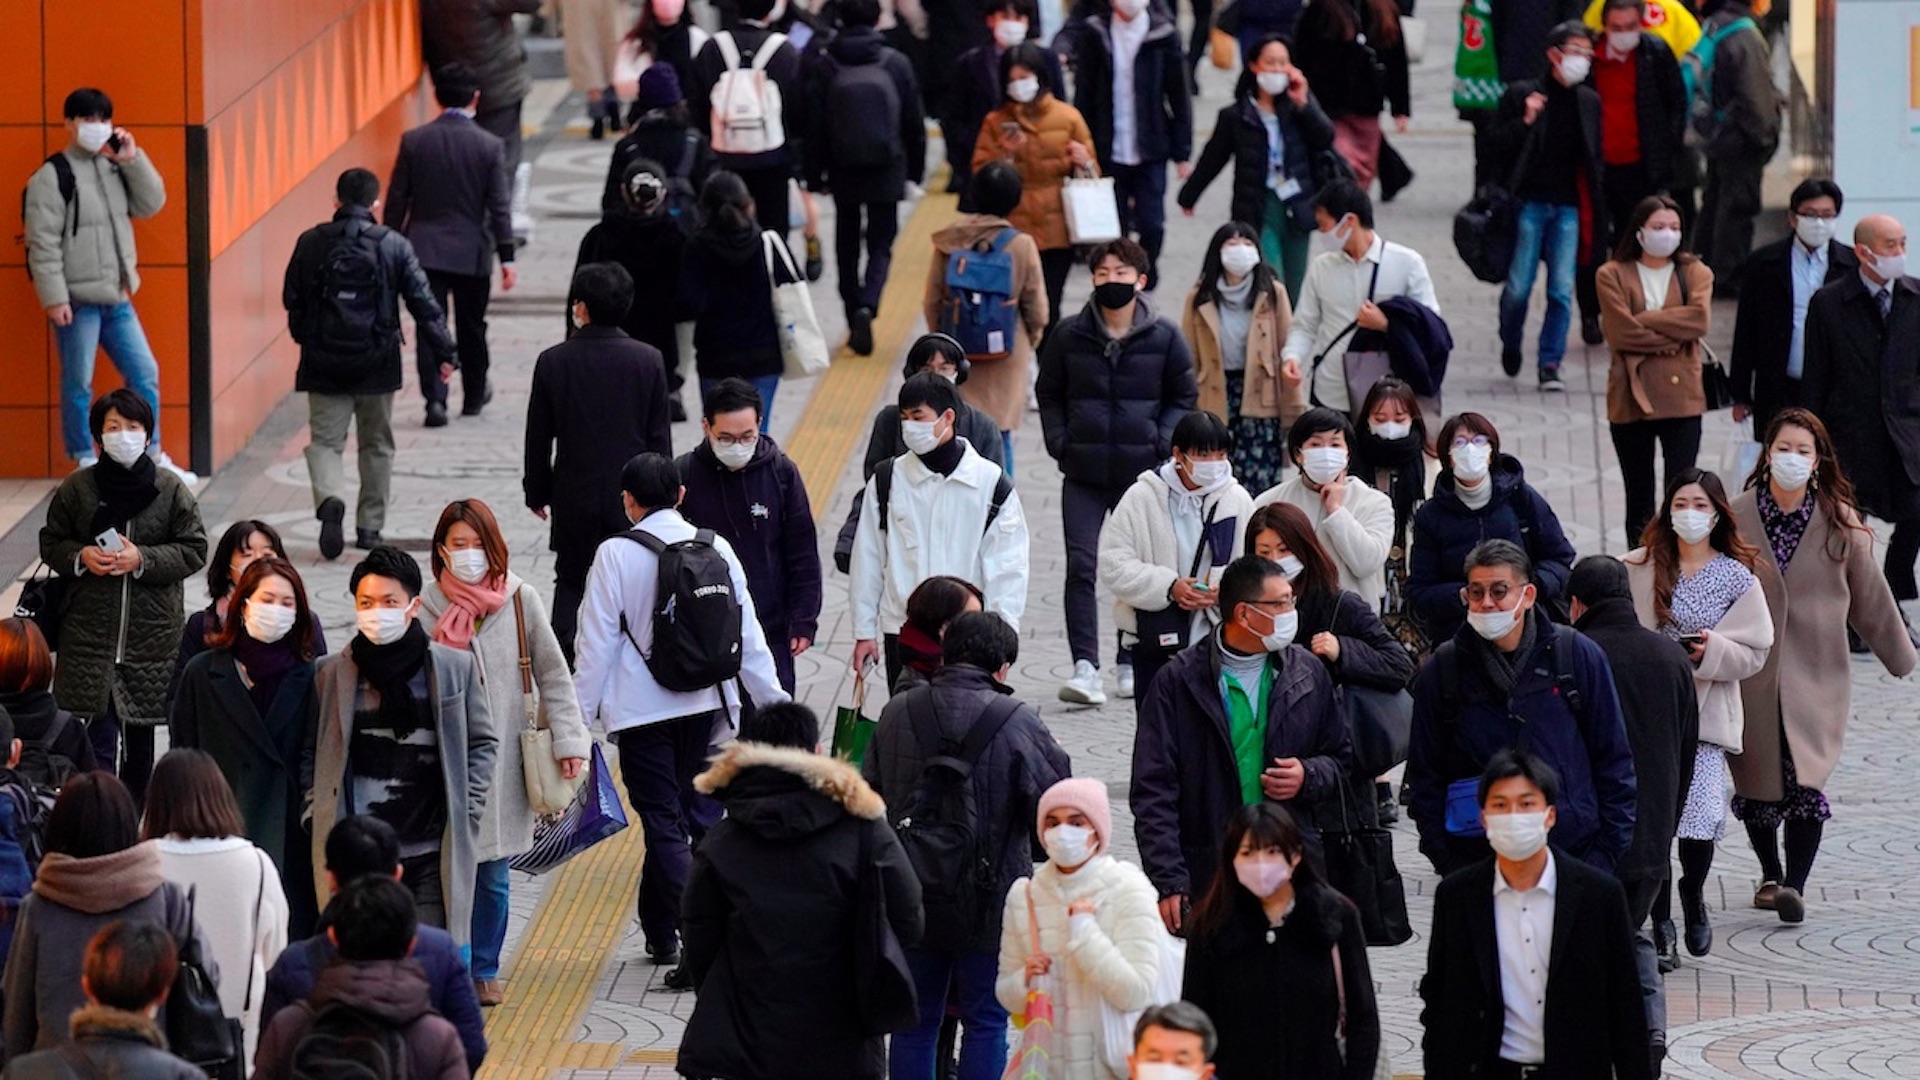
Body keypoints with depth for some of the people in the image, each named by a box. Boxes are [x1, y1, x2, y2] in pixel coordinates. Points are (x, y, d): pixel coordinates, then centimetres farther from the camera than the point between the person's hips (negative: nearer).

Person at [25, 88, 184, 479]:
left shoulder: (114, 167, 11)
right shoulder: (52, 177, -10)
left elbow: (151, 204, 6)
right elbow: (43, 243, -13)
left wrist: (132, 159, -5)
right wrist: (54, 298, -19)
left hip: (116, 299, 7)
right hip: (78, 300, -7)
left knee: (145, 374, 9)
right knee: (78, 383, 1)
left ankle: (153, 457, 19)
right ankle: (85, 462, 12)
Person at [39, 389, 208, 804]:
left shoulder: (170, 489, -3)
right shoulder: (76, 488, -2)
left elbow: (194, 551, 0)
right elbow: (51, 543, 8)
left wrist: (142, 560, -15)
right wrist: (80, 557, -13)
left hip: (152, 628, 1)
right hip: (91, 627, -1)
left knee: (141, 733, 13)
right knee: (100, 731, -8)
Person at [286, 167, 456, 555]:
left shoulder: (311, 243, -1)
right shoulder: (394, 245, -4)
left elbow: (292, 300, 6)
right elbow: (424, 303, -3)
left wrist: (306, 339, 22)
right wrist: (444, 351, 4)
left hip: (323, 363, 0)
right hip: (377, 363, 0)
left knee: (325, 439, 3)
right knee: (376, 444, 15)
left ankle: (330, 499, -26)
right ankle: (369, 526, 18)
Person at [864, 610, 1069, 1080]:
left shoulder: (897, 713, 1)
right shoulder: (1017, 721, -14)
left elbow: (869, 795, 8)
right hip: (989, 900, -4)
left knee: (914, 1024, 14)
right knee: (986, 1023, 6)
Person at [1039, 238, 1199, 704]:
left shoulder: (1164, 338, 1)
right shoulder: (1069, 335, 2)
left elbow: (1184, 396, 10)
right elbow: (1049, 394, 12)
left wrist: (1161, 443, -4)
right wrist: (1060, 443, -1)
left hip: (1142, 473, 0)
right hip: (1083, 475, 0)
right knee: (1081, 566, -12)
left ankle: (1130, 665, 22)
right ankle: (1085, 666, -17)